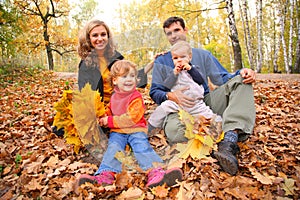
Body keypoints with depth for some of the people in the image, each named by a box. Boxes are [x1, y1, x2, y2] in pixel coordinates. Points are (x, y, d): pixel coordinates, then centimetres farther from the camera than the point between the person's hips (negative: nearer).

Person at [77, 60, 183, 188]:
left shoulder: (136, 97, -3)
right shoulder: (114, 97, 17)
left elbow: (131, 118, -13)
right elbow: (109, 112, 35)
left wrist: (110, 121, -11)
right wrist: (103, 118, 10)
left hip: (136, 130, -4)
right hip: (117, 132, 4)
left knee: (142, 147, -27)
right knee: (113, 147, -23)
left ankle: (156, 172, -45)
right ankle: (106, 174, -40)